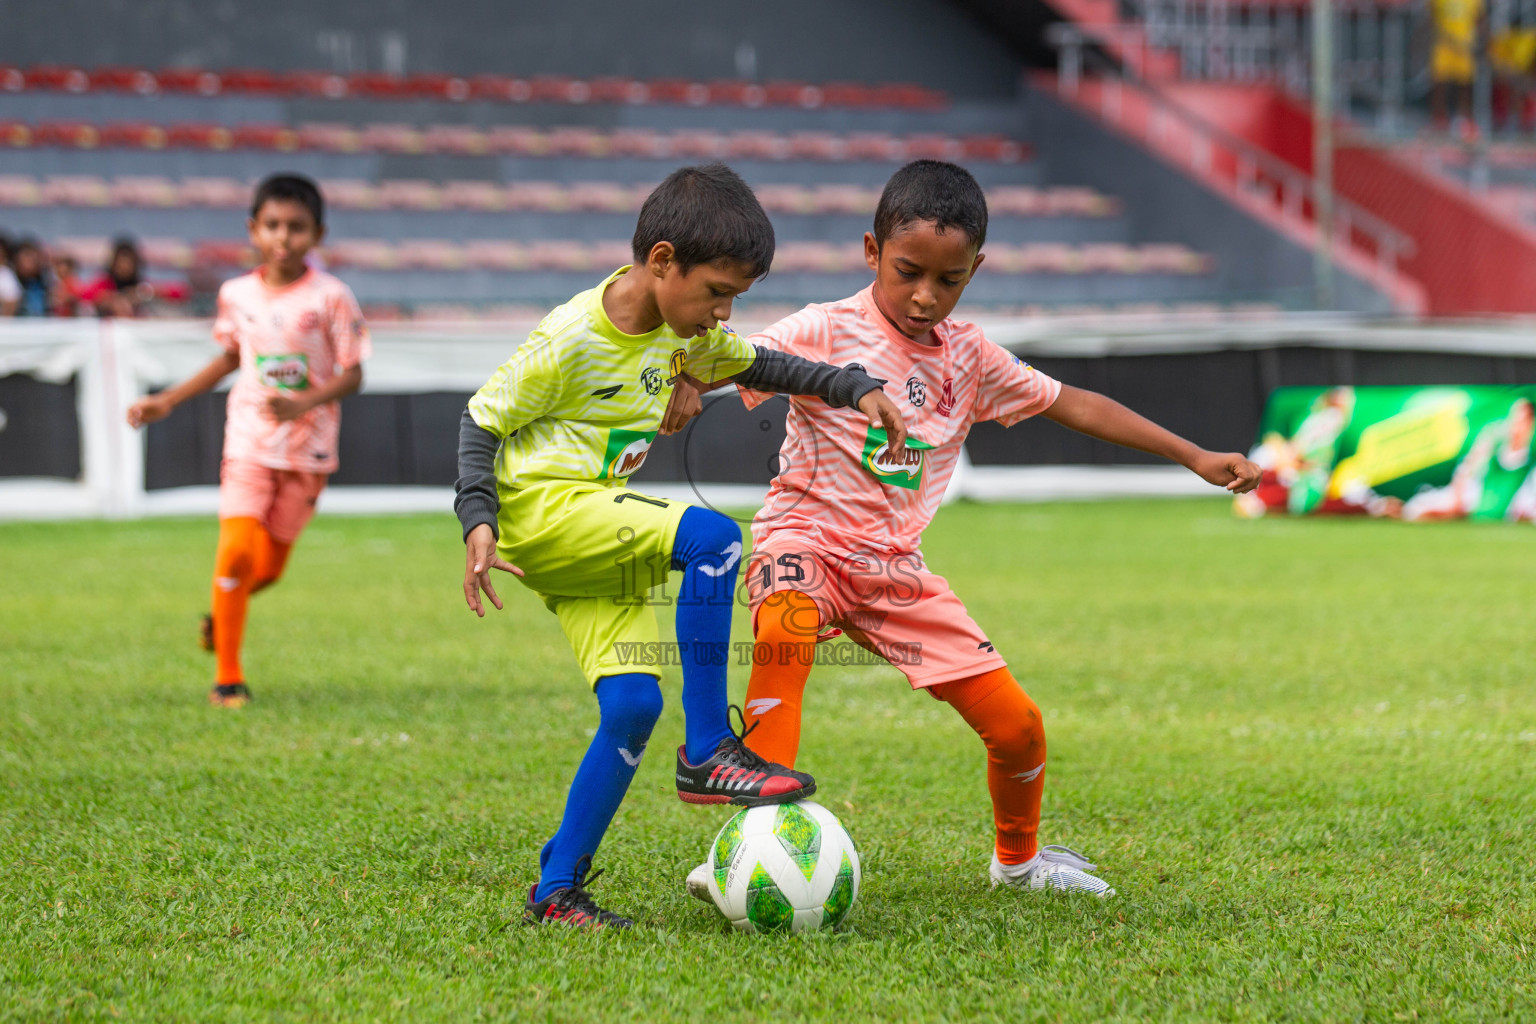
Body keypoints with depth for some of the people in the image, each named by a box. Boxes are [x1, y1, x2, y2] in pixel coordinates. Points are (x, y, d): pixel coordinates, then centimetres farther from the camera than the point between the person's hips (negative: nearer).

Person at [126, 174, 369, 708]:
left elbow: (352, 374, -8)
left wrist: (304, 403, -25)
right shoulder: (236, 294, 1)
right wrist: (168, 400, 17)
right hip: (249, 442, 1)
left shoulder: (330, 296, -9)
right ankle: (227, 678, -5)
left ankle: (222, 614, 42)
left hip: (308, 447, -1)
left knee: (270, 565, 7)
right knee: (237, 549, -16)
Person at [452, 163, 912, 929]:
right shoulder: (571, 339, -17)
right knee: (710, 537, -29)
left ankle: (557, 889, 0)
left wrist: (854, 389, 10)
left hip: (598, 534, 8)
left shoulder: (685, 332, 6)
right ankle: (707, 752, -24)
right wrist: (479, 520, -21)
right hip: (540, 506, -8)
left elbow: (759, 367, 22)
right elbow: (482, 418, -10)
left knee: (634, 703, -7)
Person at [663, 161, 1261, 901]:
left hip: (895, 569, 5)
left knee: (1016, 724, 1)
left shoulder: (969, 358, 6)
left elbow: (1074, 406, 13)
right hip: (806, 541, -5)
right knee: (785, 629, -42)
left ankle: (1018, 857, 34)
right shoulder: (826, 332, -8)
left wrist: (1194, 457, 14)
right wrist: (687, 381, -41)